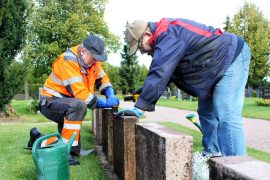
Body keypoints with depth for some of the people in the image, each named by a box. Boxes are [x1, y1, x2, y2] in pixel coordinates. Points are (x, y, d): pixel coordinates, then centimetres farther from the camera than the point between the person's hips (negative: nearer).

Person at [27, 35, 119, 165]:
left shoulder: (91, 60, -1)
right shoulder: (68, 61, -25)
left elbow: (102, 79, 6)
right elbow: (79, 92, -31)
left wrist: (111, 96, -13)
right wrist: (103, 103, -29)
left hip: (67, 103, 8)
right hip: (51, 102, -8)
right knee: (78, 106, -40)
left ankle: (38, 139, 26)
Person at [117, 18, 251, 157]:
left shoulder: (168, 36, -25)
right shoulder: (165, 37, 7)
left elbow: (160, 72, -33)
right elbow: (166, 71, 12)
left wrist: (139, 108, -31)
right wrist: (146, 90, 1)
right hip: (218, 66, 11)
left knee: (226, 117, -18)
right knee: (206, 113, 13)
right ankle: (212, 153, 21)